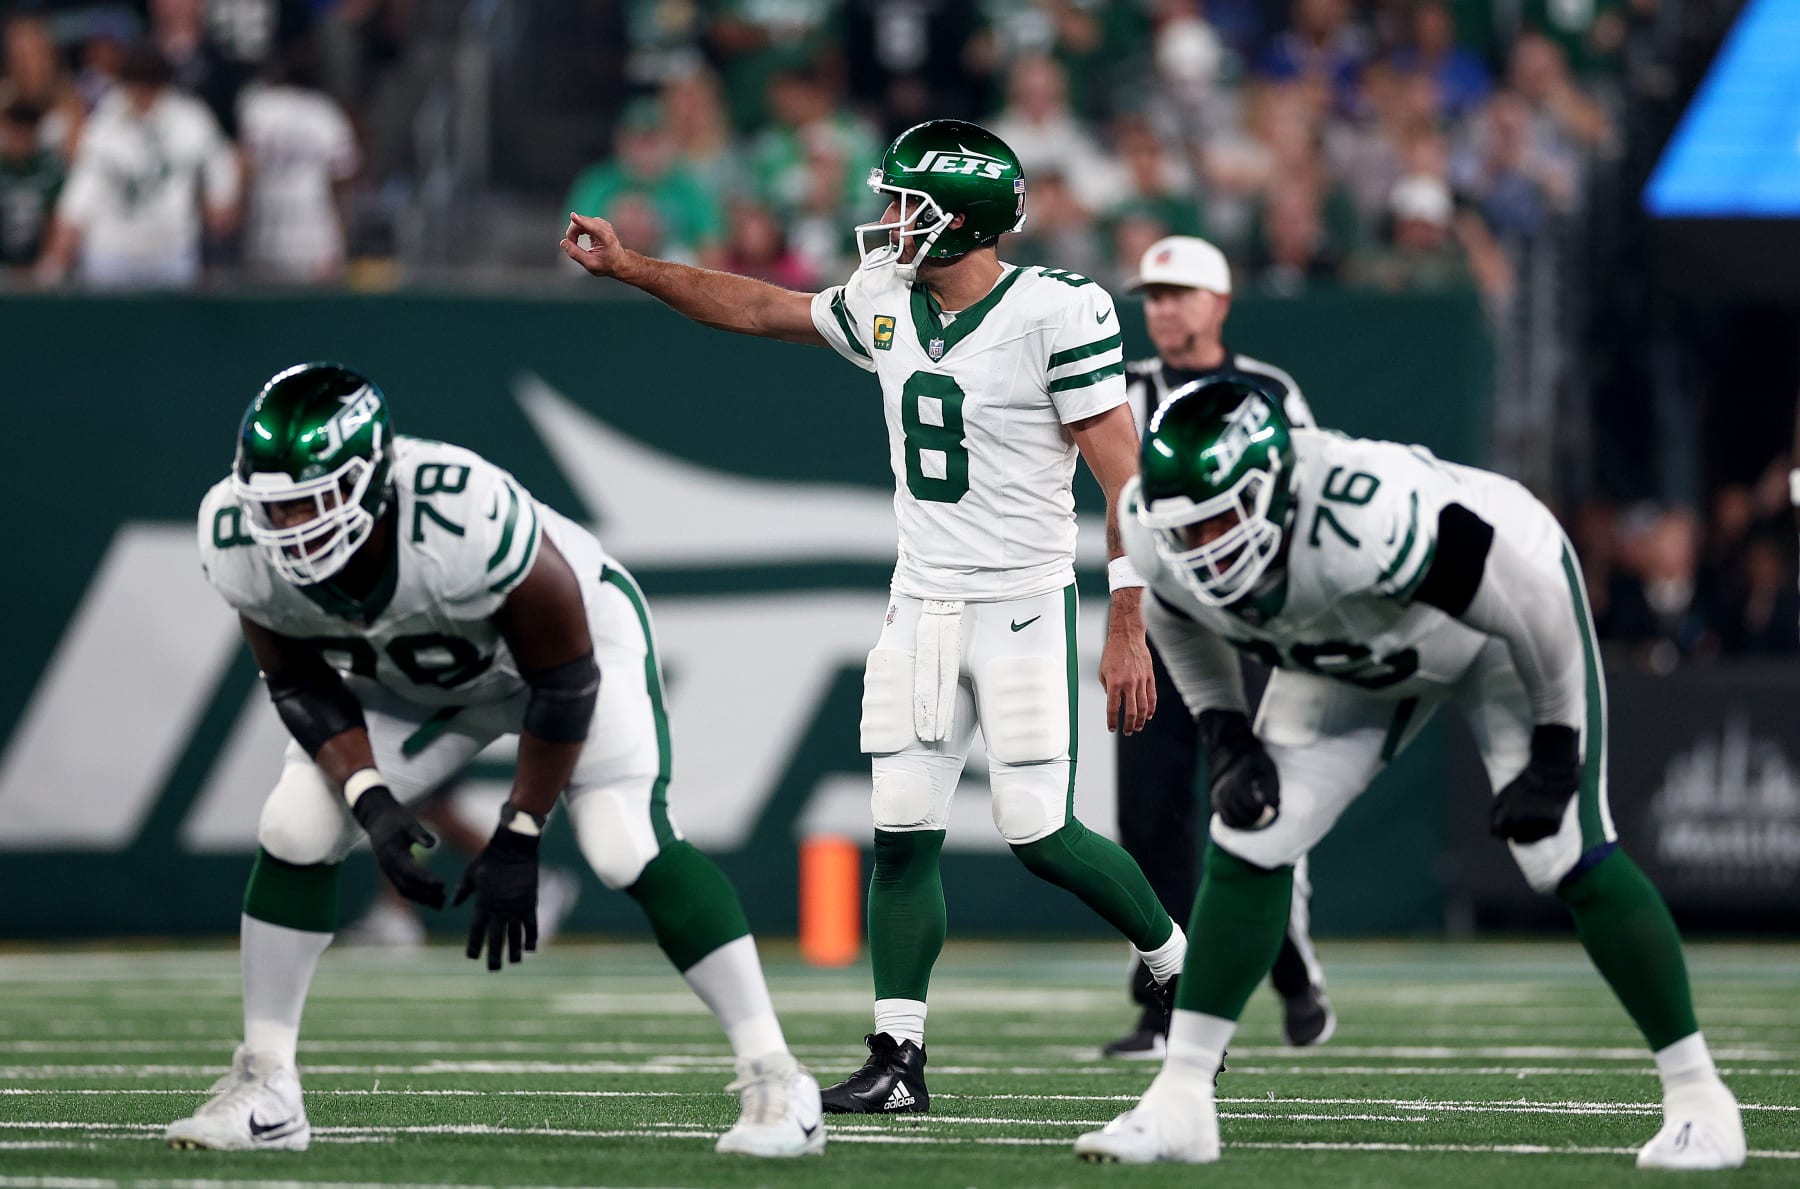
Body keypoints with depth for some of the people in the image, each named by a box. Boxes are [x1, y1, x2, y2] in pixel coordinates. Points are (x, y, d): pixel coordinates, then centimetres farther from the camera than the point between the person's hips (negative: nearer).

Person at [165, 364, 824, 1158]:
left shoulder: (469, 523, -43)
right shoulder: (240, 542, -27)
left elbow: (564, 680, -27)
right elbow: (300, 684, -9)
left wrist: (518, 838, -21)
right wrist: (370, 799, -24)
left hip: (574, 637, -5)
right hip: (410, 679, 5)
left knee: (627, 846, -23)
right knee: (295, 830, -10)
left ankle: (775, 1083, -16)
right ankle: (264, 1088, 4)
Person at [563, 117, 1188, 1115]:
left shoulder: (1057, 314, -15)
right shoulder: (887, 306, 5)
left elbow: (1124, 480, -15)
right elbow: (759, 309, 22)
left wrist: (1128, 632, -19)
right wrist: (628, 268, 18)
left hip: (1022, 608, -6)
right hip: (920, 609, 6)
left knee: (1039, 835, -7)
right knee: (902, 834, 0)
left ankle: (1177, 965, 17)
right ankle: (898, 1060, 4)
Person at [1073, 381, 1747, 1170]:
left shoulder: (1367, 521, -45)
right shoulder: (1157, 533, -26)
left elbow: (1538, 610, -31)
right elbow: (1182, 625, 2)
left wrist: (1554, 757, -21)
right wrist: (1230, 739, -8)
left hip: (1504, 604, -6)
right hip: (1358, 656, 6)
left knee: (1561, 854, -15)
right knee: (1248, 843, -5)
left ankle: (1697, 1096, -3)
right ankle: (1180, 1103, 1)